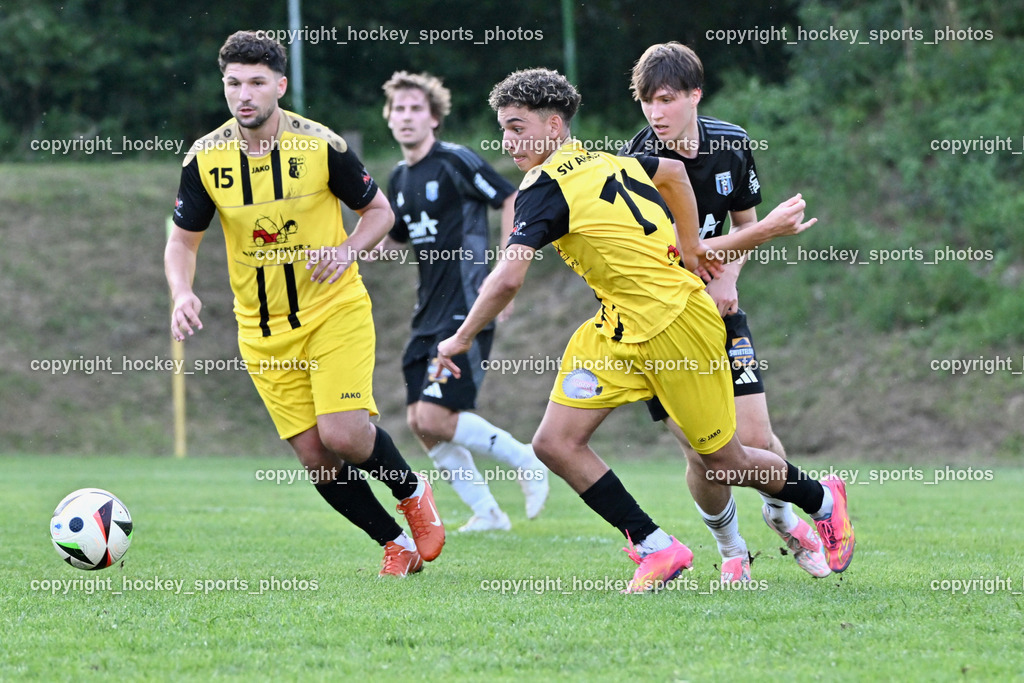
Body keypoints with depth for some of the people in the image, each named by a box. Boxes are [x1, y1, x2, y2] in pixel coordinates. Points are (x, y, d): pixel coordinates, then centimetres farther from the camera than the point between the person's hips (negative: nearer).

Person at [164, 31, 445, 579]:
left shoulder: (321, 146, -11)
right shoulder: (205, 159, -5)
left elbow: (380, 210, 2)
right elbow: (182, 241, 4)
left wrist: (348, 249, -17)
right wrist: (182, 295, -16)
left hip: (336, 311, -3)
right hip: (264, 330, 3)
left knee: (343, 435, -19)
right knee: (315, 459, -2)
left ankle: (412, 492, 13)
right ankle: (396, 543, 19)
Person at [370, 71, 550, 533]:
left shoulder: (455, 162, -10)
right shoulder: (400, 179, 14)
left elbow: (513, 200, -11)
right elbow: (394, 242, 26)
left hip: (466, 311, -8)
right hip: (430, 316, 8)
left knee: (436, 418, -16)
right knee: (420, 422, 2)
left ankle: (525, 461, 3)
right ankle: (486, 513, 12)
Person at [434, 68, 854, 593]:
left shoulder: (545, 189, -18)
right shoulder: (602, 159, 7)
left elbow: (508, 278, -26)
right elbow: (673, 172, 24)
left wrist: (461, 339, -14)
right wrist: (688, 249, 27)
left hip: (676, 323, -9)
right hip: (619, 328, 9)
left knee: (723, 461, 6)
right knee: (556, 442, -3)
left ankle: (822, 500, 32)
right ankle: (655, 549, 2)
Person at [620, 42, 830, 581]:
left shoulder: (732, 146, -4)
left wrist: (727, 279, -8)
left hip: (718, 308, 3)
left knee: (755, 440, -4)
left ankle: (782, 517, 29)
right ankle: (730, 550, 18)